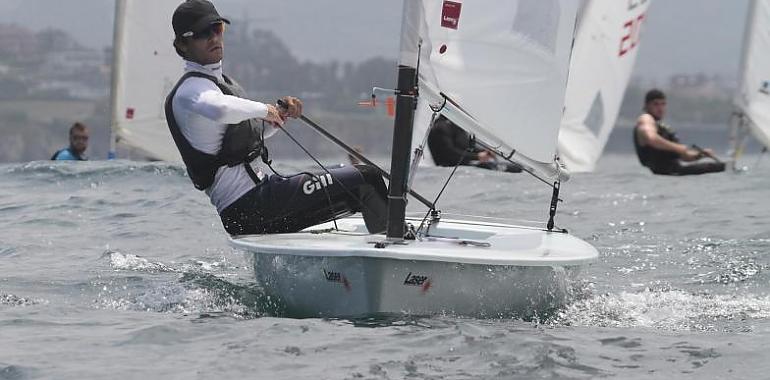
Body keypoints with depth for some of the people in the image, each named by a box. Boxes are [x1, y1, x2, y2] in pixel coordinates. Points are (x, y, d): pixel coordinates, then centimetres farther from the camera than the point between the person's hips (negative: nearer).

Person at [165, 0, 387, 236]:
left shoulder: (222, 82, 21)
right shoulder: (191, 88, -12)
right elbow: (219, 110, -37)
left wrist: (282, 112, 14)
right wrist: (264, 110, -18)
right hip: (248, 209, -11)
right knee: (364, 181, -14)